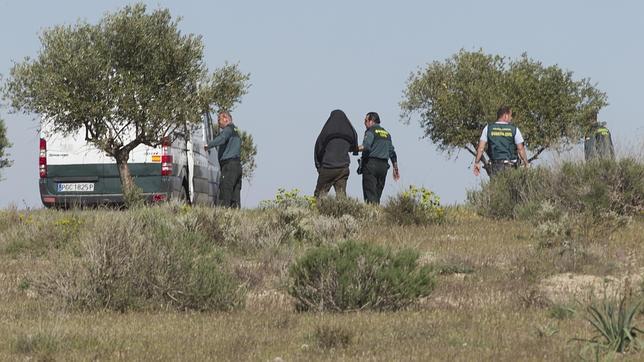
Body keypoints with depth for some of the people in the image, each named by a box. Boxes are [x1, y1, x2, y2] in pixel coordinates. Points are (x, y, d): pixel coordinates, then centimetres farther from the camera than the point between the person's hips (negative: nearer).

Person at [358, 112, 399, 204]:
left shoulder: (371, 131, -3)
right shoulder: (386, 133, 19)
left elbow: (366, 146, -20)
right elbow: (392, 152, 18)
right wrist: (395, 169, 22)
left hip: (371, 163, -7)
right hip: (383, 165, 7)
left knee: (370, 195, -10)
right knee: (377, 195, 9)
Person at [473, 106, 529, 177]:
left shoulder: (488, 128, 3)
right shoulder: (514, 129, -2)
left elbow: (481, 148, 0)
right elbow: (521, 149, -1)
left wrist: (477, 162, 5)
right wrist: (526, 164, 7)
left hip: (494, 166, 2)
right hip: (510, 166, -2)